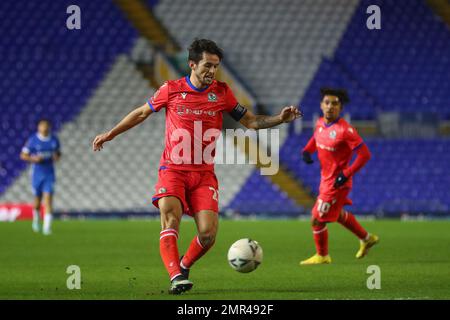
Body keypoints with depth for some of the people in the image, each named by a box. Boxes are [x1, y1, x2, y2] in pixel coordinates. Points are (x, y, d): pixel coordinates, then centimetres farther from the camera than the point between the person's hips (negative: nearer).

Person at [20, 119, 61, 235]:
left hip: (49, 173, 1)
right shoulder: (33, 140, -6)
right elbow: (23, 155, -3)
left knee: (48, 198, -11)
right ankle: (36, 220, 38)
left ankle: (47, 226, -16)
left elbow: (58, 153, 17)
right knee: (38, 199, 10)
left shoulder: (54, 140, 3)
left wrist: (57, 157, -7)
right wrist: (33, 159, -21)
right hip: (37, 173, -1)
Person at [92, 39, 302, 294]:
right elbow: (142, 113, 15)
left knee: (208, 233, -11)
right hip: (173, 169, -2)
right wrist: (111, 134, 17)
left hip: (204, 173, 2)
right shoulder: (171, 90, 0)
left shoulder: (222, 92, 4)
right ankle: (176, 278, -33)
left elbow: (251, 121, 11)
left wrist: (280, 118, -4)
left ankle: (183, 267, 16)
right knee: (170, 218, -25)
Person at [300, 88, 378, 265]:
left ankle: (322, 256, 21)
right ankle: (367, 239, 46)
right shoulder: (320, 123, -1)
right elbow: (315, 138, 21)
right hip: (326, 178, 8)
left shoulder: (345, 130, -25)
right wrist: (306, 151, 0)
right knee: (338, 214, 27)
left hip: (337, 182, -8)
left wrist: (346, 174, -25)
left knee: (317, 219, -2)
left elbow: (364, 154, -23)